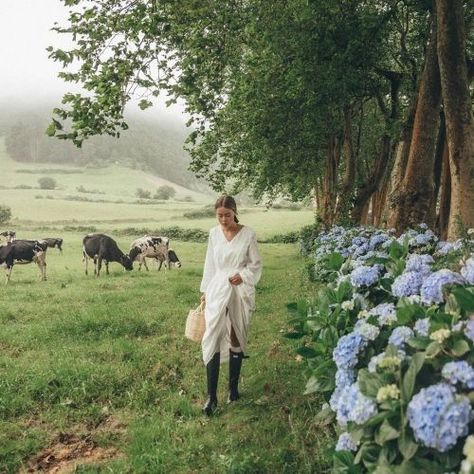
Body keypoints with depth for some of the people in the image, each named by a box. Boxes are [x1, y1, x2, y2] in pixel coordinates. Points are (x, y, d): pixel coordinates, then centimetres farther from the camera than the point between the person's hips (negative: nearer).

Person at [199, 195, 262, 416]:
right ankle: (211, 396, -5)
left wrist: (242, 275, -18)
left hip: (240, 292, -2)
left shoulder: (247, 234, -5)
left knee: (236, 340, 9)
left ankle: (233, 387, 24)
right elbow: (210, 265, 11)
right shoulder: (214, 233, 4)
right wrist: (205, 291, 12)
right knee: (212, 340, -8)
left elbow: (256, 264, -1)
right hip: (217, 290, 2)